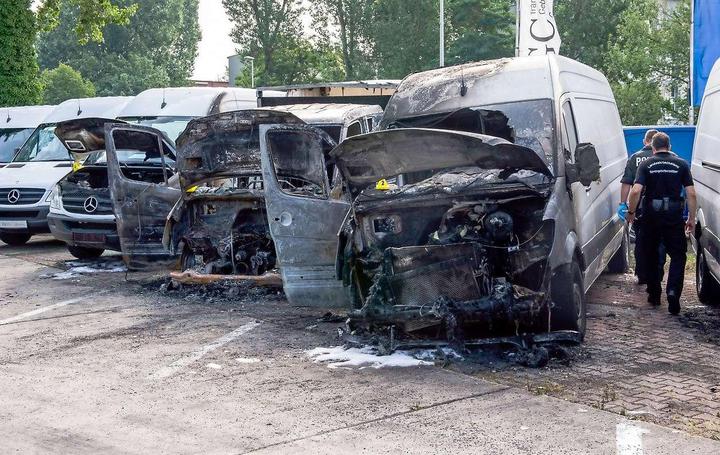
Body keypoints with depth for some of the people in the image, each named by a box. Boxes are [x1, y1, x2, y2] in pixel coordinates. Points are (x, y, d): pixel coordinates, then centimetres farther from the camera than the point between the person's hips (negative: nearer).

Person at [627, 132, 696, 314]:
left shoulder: (646, 164, 0)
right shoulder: (681, 164, 2)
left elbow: (636, 191, -12)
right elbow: (691, 193, -3)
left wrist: (631, 212, 1)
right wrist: (692, 218, 5)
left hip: (651, 216, 1)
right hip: (674, 217, 0)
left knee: (651, 255, 16)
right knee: (678, 256, 7)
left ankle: (654, 294, 22)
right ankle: (673, 292, -12)